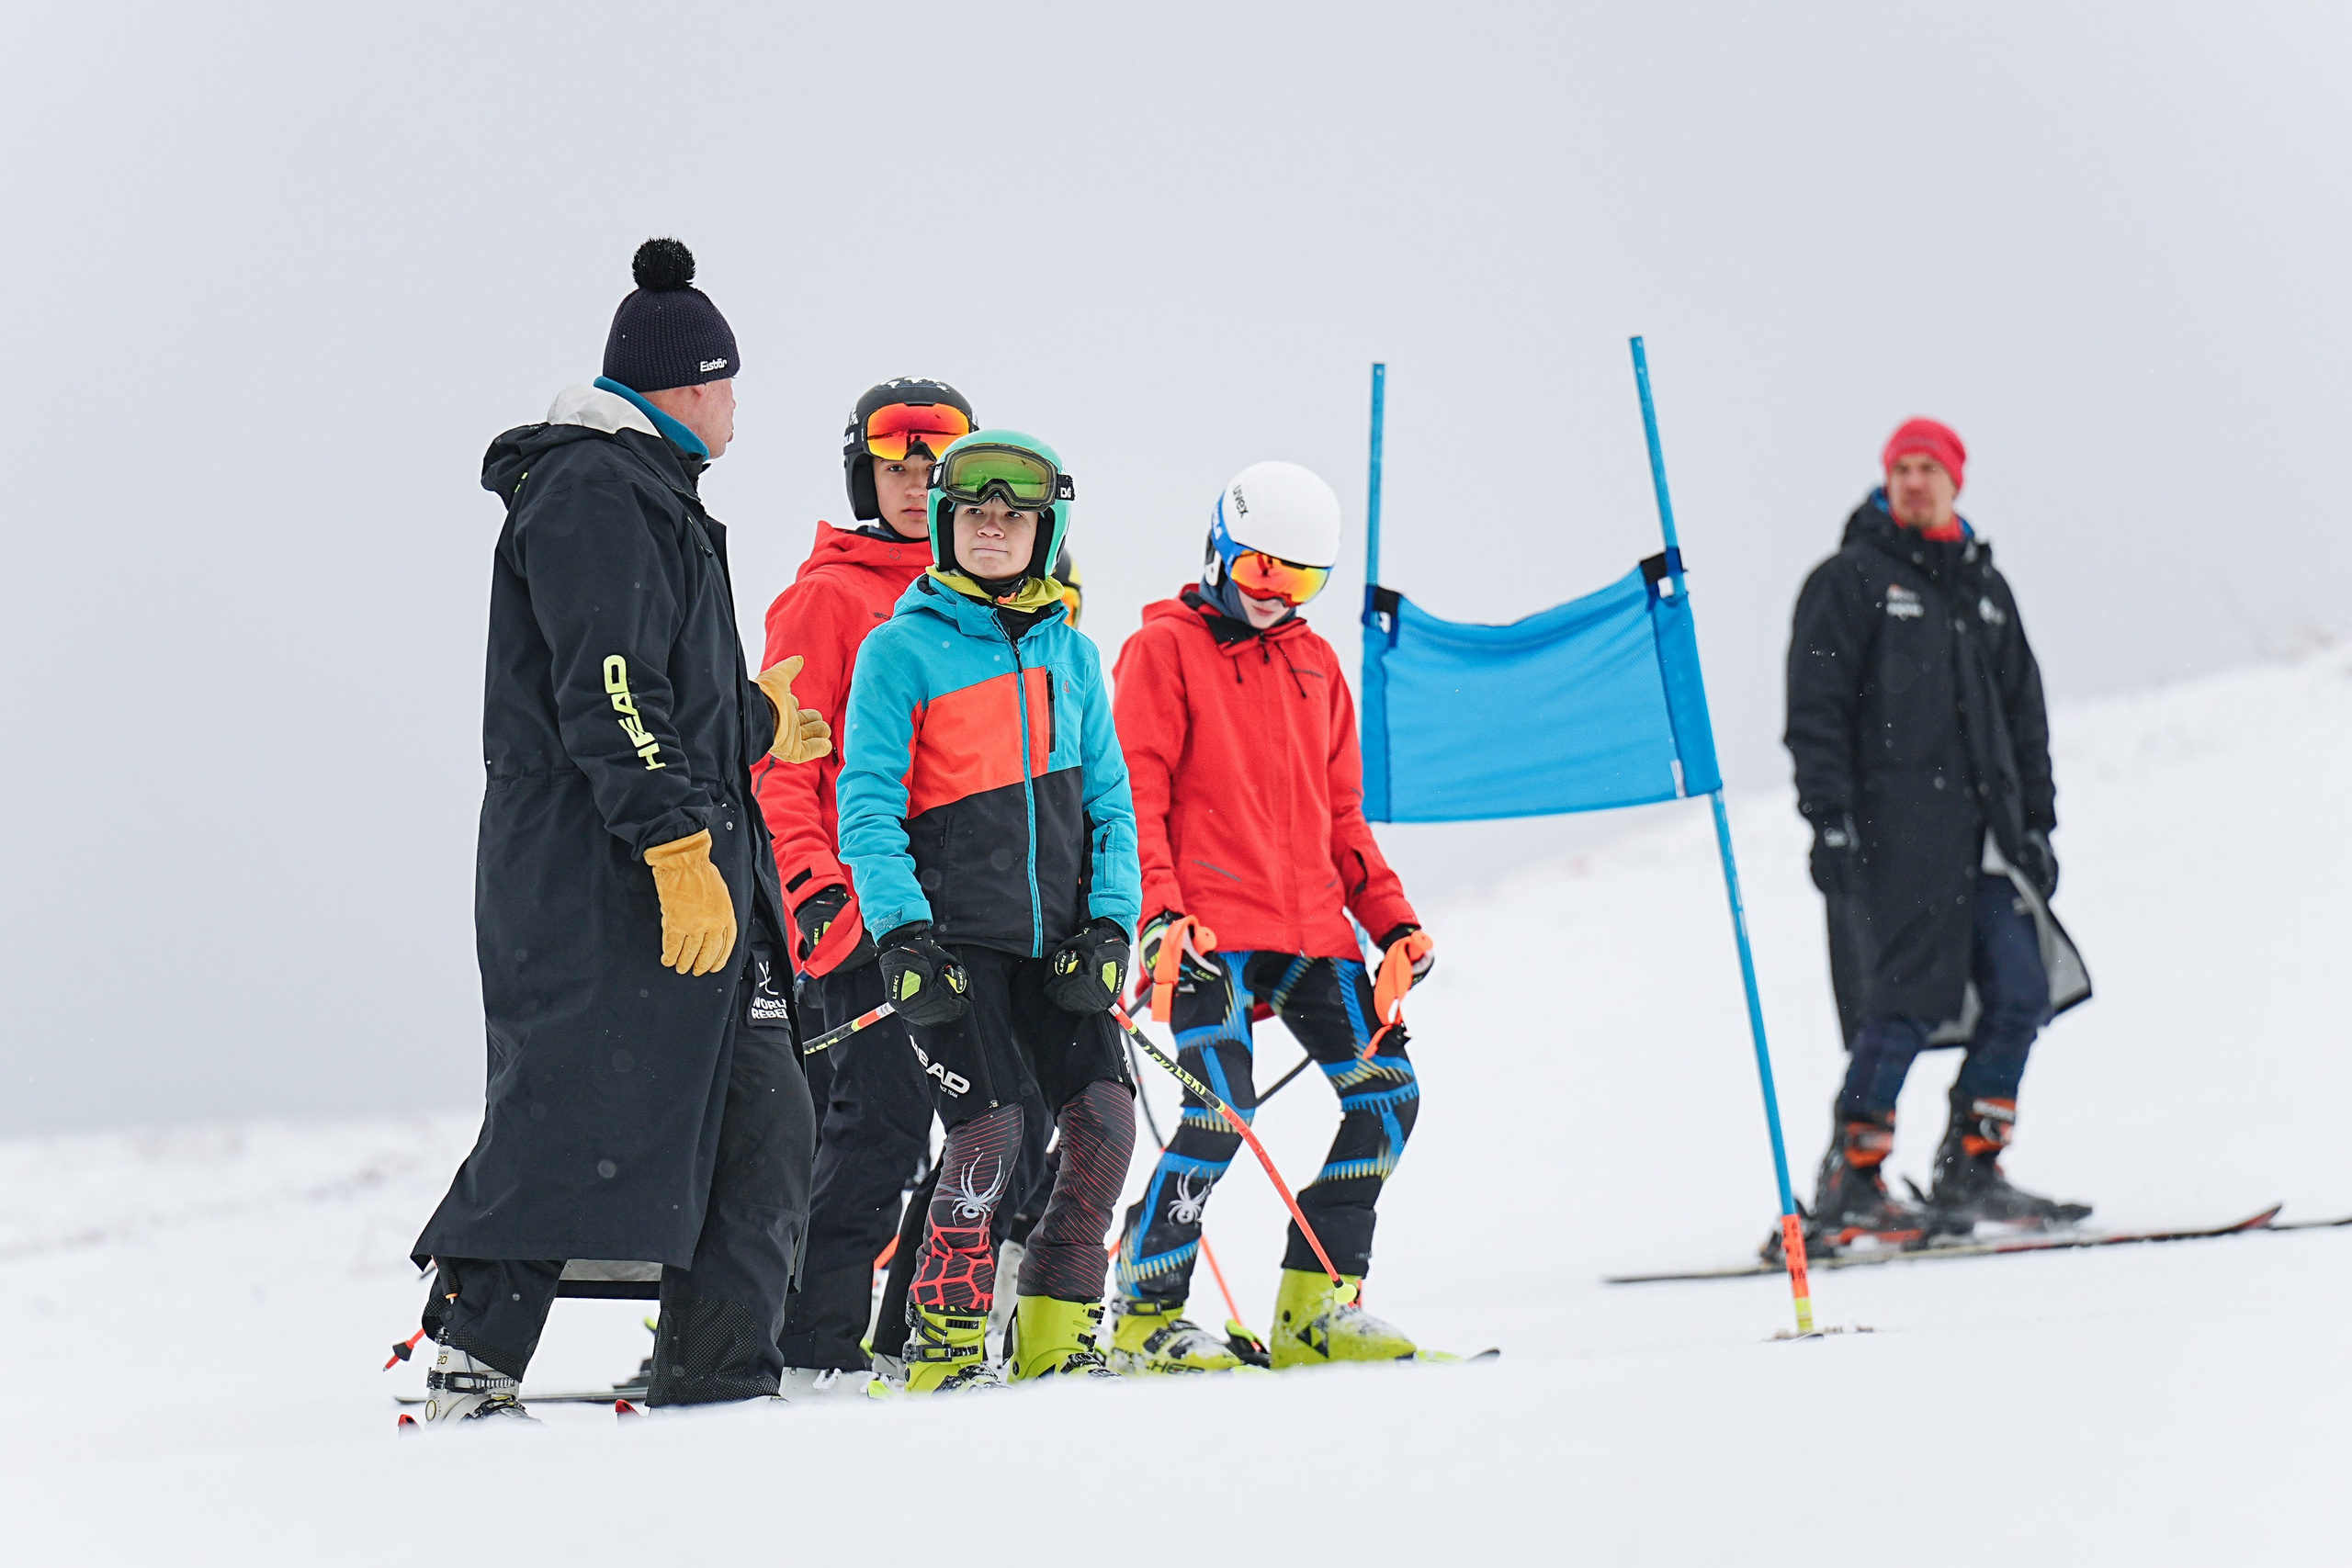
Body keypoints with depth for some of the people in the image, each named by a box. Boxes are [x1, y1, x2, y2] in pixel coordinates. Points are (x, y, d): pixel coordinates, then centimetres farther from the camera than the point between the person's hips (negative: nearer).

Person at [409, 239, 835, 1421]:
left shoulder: (646, 496, 24)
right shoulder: (590, 493, -9)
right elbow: (608, 693, -19)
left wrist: (754, 726, 47)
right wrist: (676, 843, -24)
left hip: (691, 864, 10)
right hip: (598, 877, -10)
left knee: (757, 1113, 4)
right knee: (577, 1115, -13)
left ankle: (716, 1371, 5)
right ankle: (469, 1370, -9)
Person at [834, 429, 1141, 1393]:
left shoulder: (1072, 655, 14)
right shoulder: (901, 650, 1)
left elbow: (1108, 804, 14)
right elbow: (867, 807, -4)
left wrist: (1109, 923, 0)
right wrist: (902, 932, -15)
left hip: (1056, 944, 5)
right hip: (952, 941, -4)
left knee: (1103, 1124, -7)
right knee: (991, 1128, -16)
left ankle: (1053, 1340, 6)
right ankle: (945, 1347, -3)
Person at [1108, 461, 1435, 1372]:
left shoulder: (1315, 664, 20)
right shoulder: (1165, 649, 2)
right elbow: (1136, 795, -6)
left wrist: (1393, 919, 13)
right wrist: (1159, 912, -18)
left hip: (1312, 928, 7)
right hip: (1208, 932, -7)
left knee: (1387, 1096, -1)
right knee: (1223, 1108, -19)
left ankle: (1312, 1306, 7)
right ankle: (1145, 1313, -6)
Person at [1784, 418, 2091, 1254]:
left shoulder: (1983, 587, 19)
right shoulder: (1850, 580, 1)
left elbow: (2025, 713, 24)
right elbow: (1815, 712, -5)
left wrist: (2036, 821, 17)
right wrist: (1829, 819, -13)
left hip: (1982, 832, 7)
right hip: (1892, 831, -7)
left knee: (2022, 992, 0)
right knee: (1904, 1004, -12)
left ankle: (1968, 1171, 10)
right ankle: (1848, 1188, -5)